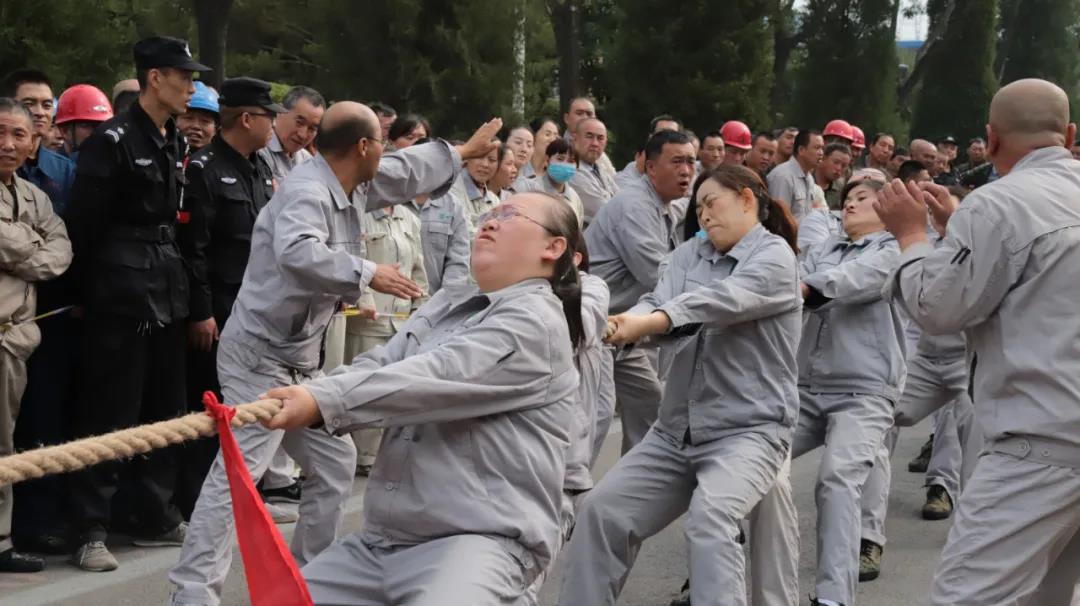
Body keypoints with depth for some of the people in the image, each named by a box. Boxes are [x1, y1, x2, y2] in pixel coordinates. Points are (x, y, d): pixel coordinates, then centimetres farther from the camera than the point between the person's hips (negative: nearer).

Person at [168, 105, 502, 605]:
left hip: (299, 361, 10)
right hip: (259, 355, -10)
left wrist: (463, 151, 40)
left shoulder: (353, 186, 9)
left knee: (335, 463, 16)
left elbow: (407, 170, 28)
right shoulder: (307, 190, -20)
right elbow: (296, 251, -40)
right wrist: (367, 274, -37)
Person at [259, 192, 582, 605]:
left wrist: (321, 401, -31)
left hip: (477, 540, -8)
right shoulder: (446, 304, 17)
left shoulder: (536, 320, -7)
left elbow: (436, 378, -21)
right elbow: (376, 367, 3)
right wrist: (299, 399, -18)